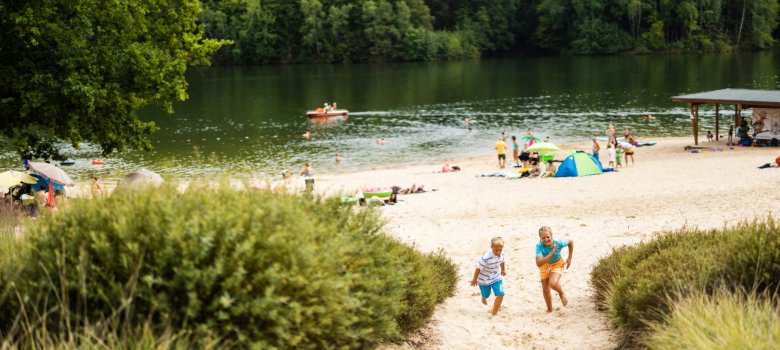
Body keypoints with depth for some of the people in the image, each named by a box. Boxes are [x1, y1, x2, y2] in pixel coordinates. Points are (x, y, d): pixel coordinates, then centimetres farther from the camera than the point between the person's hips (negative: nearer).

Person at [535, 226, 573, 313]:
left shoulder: (558, 243, -30)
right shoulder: (539, 246, -34)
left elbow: (571, 242, -6)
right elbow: (538, 263, -45)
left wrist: (569, 258, -2)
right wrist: (552, 253, -46)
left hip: (557, 264, -1)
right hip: (545, 266, 1)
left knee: (553, 283, -28)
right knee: (545, 290, 9)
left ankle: (562, 293, 7)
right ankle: (549, 309, 35)